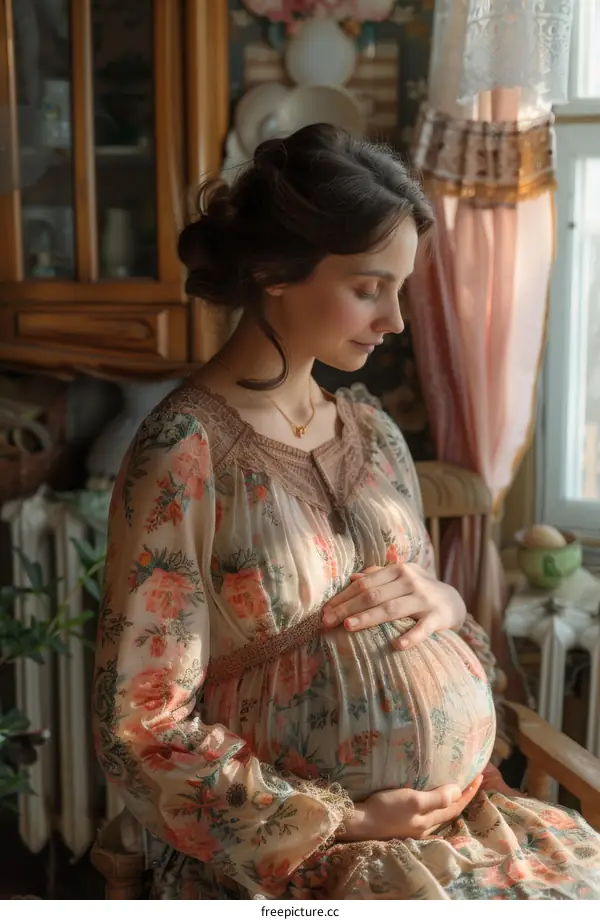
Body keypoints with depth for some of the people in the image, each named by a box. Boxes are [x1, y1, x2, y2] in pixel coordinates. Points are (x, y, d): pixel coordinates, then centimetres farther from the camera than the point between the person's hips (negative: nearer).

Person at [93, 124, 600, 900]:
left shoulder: (371, 429, 6)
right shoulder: (185, 453, -13)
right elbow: (144, 729, -13)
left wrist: (443, 602, -5)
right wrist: (345, 823, -12)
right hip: (291, 855, -6)